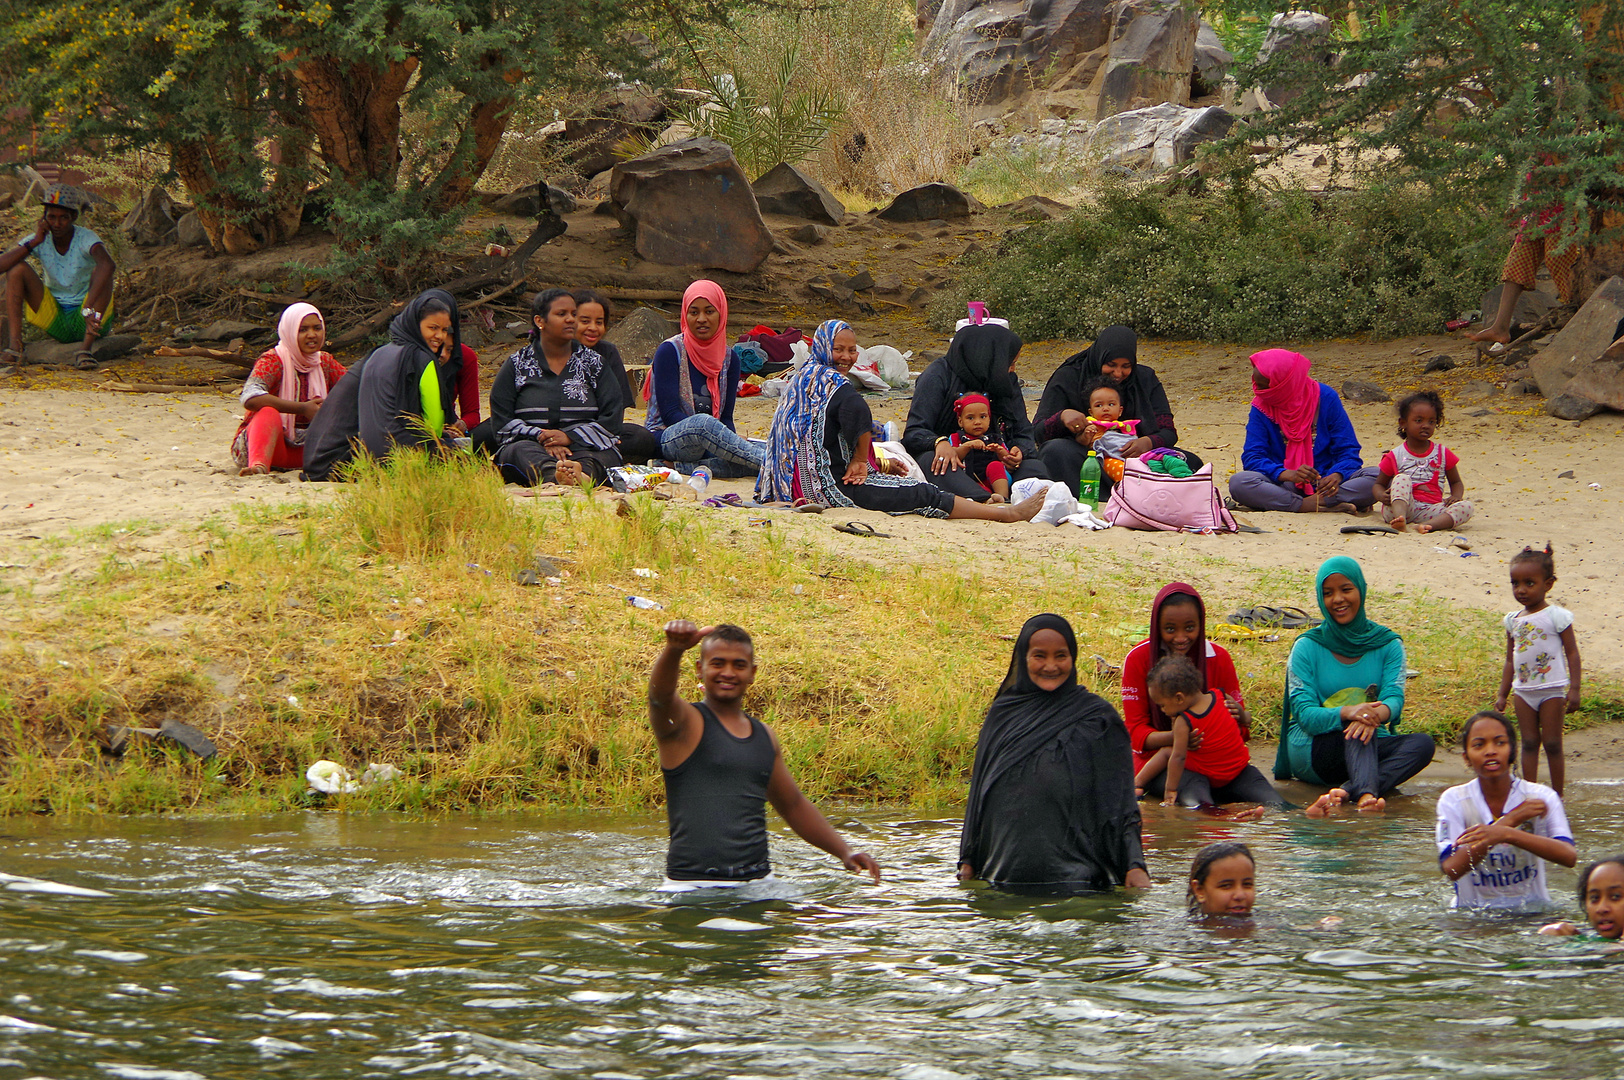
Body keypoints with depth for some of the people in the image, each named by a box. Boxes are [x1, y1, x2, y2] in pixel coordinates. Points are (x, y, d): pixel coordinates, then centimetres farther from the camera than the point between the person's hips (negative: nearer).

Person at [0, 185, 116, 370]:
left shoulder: (86, 239, -17)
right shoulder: (41, 240, -6)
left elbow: (107, 264, -41)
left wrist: (89, 309, -51)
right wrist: (34, 242, -23)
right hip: (54, 321, 3)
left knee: (101, 272, -29)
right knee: (17, 268, -14)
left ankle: (85, 349, -37)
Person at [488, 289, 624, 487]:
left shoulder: (593, 363, 18)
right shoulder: (517, 365, 15)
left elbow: (611, 419, 7)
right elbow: (502, 421, 5)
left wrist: (570, 437, -10)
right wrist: (542, 438, -13)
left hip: (585, 448, 1)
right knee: (522, 451, -37)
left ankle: (583, 472, -72)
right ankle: (552, 475, -71)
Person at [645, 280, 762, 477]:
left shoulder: (729, 359, 11)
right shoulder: (669, 351, -5)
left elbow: (726, 416, 9)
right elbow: (669, 413, -13)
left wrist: (731, 440, -16)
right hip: (666, 438, -5)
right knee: (704, 422, -39)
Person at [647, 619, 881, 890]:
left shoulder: (764, 736, 19)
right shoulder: (685, 723, 1)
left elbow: (793, 805, 31)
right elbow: (660, 694, -23)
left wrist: (844, 852, 22)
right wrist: (674, 650, -44)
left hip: (757, 884, 5)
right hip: (692, 886, -5)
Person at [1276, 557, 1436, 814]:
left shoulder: (1388, 644, 7)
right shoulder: (1307, 647, 0)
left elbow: (1395, 697, -10)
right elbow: (1304, 714, -12)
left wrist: (1379, 713, -36)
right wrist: (1346, 713, -34)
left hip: (1371, 748, 3)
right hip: (1312, 749, -3)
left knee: (1423, 743, -27)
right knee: (1357, 730, -34)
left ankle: (1347, 792, -49)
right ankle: (1365, 794, -63)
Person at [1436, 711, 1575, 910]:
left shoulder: (1542, 797, -1)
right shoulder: (1453, 801, -2)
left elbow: (1569, 856, -17)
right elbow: (1451, 869, -16)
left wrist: (1506, 834, -32)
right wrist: (1511, 820, -18)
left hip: (1531, 908, 0)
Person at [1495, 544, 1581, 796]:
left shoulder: (1556, 616, -7)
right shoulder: (1513, 621, 9)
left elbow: (1572, 653, -7)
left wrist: (1574, 689, -13)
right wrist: (1502, 694, 15)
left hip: (1551, 690, -5)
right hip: (1523, 690, 5)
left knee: (1552, 744, -1)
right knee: (1529, 743, 6)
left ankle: (1557, 797, 7)